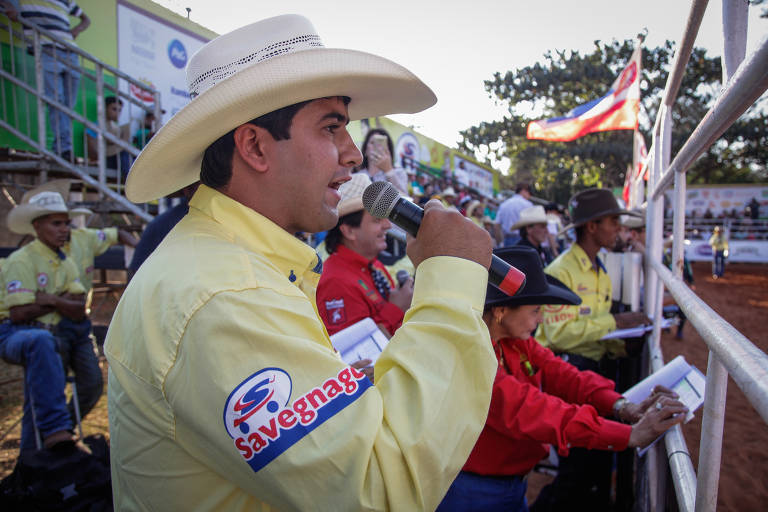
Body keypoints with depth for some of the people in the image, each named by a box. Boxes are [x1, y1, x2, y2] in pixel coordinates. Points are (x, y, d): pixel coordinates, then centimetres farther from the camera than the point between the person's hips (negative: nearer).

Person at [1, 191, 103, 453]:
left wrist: (52, 299, -16)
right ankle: (55, 429, -43)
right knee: (41, 341, -41)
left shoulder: (66, 263, 12)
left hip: (56, 333, 7)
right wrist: (64, 300, -6)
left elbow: (79, 311, 2)